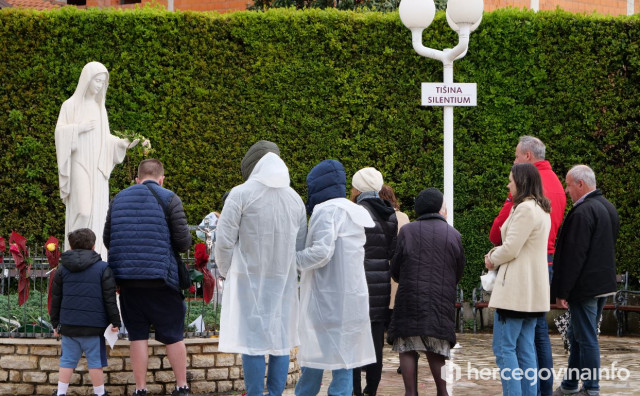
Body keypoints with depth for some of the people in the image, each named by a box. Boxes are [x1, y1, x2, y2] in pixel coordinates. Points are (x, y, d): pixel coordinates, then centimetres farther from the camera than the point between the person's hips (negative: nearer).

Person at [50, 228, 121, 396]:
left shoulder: (62, 269, 8)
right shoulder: (103, 268, -2)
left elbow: (56, 299, 11)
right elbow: (110, 298, -4)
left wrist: (55, 323, 18)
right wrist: (115, 321, 2)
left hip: (68, 325, 3)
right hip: (93, 325, -3)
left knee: (67, 360, 8)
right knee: (95, 361, 3)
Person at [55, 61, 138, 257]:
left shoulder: (99, 107, 15)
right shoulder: (71, 105, -2)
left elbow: (104, 138, 16)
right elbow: (60, 132, -8)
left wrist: (123, 143, -1)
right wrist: (80, 128, -20)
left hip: (98, 168, 6)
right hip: (79, 166, -6)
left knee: (97, 214, 0)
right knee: (83, 212, -18)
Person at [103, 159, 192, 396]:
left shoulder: (119, 199, 11)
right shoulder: (169, 200, -1)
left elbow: (107, 240, 13)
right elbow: (183, 241, -6)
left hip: (127, 279, 3)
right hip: (160, 278, -3)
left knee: (137, 335, 8)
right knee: (173, 335, 7)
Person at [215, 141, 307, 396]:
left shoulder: (241, 194, -7)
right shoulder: (295, 199, 8)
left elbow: (224, 241, -8)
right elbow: (301, 246, 12)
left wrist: (225, 271, 7)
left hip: (248, 279, -4)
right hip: (283, 280, 4)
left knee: (252, 340, -2)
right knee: (280, 339, 9)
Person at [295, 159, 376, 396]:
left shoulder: (326, 211, -11)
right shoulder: (355, 212, 14)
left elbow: (321, 251, -20)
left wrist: (294, 259, -8)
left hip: (326, 296, -7)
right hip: (352, 295, 7)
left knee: (315, 349, 1)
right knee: (344, 352, 6)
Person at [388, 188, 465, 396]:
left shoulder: (407, 231, -1)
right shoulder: (453, 235, 4)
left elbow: (395, 270, 2)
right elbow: (459, 273, 11)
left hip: (410, 300, -2)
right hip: (441, 304, 2)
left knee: (408, 349, 4)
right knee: (437, 351, 11)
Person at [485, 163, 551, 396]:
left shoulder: (525, 209, -16)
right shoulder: (541, 209, 16)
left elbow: (510, 249, -18)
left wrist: (492, 260, 1)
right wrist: (496, 254, 7)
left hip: (516, 289, -10)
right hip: (533, 290, 10)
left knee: (504, 348, -7)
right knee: (525, 349, 9)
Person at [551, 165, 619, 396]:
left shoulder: (582, 212, -20)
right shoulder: (608, 207, 11)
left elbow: (574, 255, -22)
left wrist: (562, 291, -18)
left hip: (585, 287, -10)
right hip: (604, 283, 10)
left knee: (586, 338, -3)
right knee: (577, 336, 17)